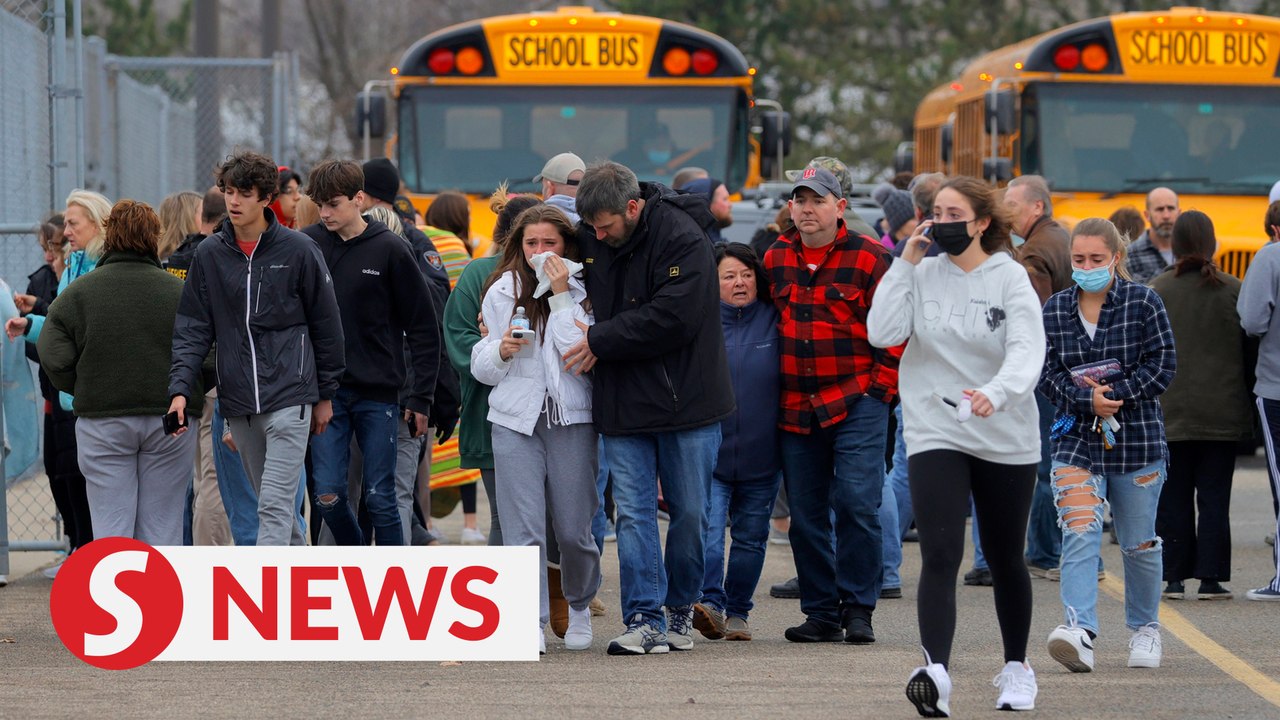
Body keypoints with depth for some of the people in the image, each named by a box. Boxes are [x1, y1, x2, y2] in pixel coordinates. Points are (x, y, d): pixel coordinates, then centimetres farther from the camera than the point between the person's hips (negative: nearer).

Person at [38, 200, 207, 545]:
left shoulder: (78, 293, -1)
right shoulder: (180, 293, -1)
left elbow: (55, 359, -7)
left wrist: (85, 392, 10)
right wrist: (185, 393, 10)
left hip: (103, 422, -1)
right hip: (170, 423, 1)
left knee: (110, 526, 2)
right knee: (162, 526, 6)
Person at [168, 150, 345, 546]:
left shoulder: (298, 250, -2)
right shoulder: (210, 254, 6)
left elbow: (326, 325, 5)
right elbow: (192, 330, 6)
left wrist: (325, 395, 6)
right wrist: (180, 389, -7)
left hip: (288, 398, -4)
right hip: (237, 403, 4)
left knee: (275, 505, -12)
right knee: (270, 503, 12)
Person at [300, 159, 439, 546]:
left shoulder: (390, 249, -4)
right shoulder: (307, 244, 1)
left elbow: (423, 328, 0)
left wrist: (421, 398, -3)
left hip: (378, 393, -2)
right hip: (325, 393, 2)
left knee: (380, 498, 0)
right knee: (328, 496, -2)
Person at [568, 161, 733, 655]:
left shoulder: (682, 238, -15)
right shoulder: (590, 238, 4)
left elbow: (672, 318, -23)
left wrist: (600, 340, -17)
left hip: (685, 403, -4)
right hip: (622, 404, 4)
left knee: (689, 512, 6)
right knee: (633, 512, -3)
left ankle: (681, 608, 22)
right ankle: (645, 621, -4)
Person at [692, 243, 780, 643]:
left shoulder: (774, 321, 1)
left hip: (761, 455, 2)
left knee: (750, 536, 9)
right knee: (707, 529, -17)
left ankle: (737, 612, 18)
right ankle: (710, 603, -24)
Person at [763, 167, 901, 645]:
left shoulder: (868, 258, -3)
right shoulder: (774, 260, 10)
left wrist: (882, 385, -6)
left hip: (857, 404, -4)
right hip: (795, 409, 5)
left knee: (857, 504, -10)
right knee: (806, 514, 5)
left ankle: (858, 610, -1)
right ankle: (821, 612, 13)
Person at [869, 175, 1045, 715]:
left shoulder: (1010, 279, -6)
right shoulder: (923, 276, 2)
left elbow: (1027, 352, -19)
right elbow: (882, 333, -10)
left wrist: (997, 392, -39)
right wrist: (906, 262, -9)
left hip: (1006, 438, 0)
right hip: (935, 434, 0)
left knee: (1005, 560, 14)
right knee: (940, 555, -16)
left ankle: (1017, 667, 33)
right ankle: (936, 670, -29)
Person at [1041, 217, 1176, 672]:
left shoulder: (1143, 303, -2)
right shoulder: (1055, 310, 5)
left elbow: (1162, 363, -6)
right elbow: (1046, 371, 1)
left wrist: (1116, 394, -16)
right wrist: (1087, 400, -15)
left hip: (1137, 438, -1)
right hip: (1077, 439, 1)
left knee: (1139, 543, 11)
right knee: (1079, 535, -17)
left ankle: (1144, 628, 32)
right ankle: (1080, 632, -28)